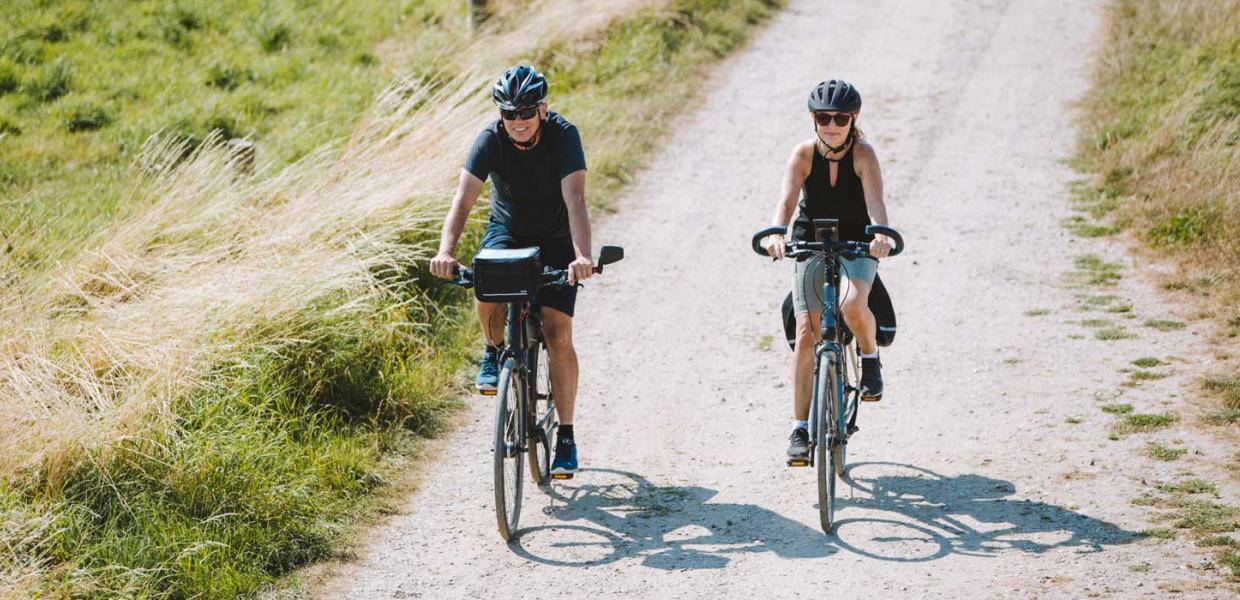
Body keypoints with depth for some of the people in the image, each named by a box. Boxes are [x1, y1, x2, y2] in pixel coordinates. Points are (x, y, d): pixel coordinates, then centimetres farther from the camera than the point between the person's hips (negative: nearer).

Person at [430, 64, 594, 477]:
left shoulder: (563, 135, -27)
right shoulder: (491, 139, -22)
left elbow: (575, 200, -38)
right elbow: (464, 197, -31)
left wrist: (583, 256, -54)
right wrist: (446, 251, -48)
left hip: (556, 241, -1)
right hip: (507, 230, 2)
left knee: (558, 333, -13)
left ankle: (566, 437, -2)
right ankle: (495, 350, 4)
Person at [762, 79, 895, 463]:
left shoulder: (862, 153, -15)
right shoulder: (804, 154, -12)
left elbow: (874, 200, -30)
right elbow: (787, 200, -25)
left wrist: (881, 234, -51)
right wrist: (776, 234, -46)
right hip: (811, 246, 2)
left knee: (852, 304, -33)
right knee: (807, 334, -6)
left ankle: (870, 357, 0)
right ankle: (800, 428, 1)